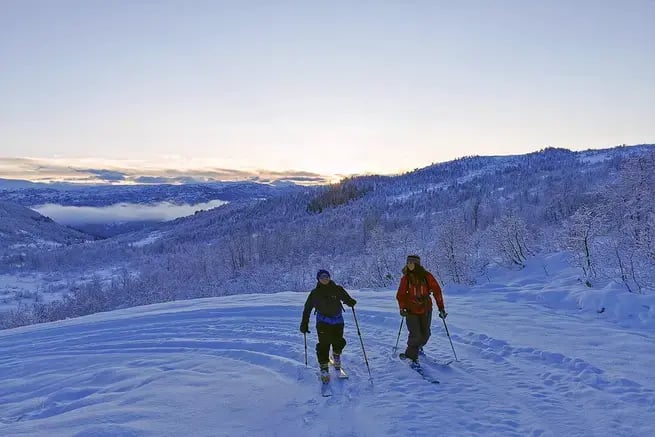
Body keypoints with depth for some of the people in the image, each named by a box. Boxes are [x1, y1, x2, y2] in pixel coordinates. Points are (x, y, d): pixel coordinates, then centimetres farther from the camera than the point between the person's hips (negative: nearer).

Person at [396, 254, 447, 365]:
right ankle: (412, 356, 14)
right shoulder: (405, 278, -4)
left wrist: (441, 307, -7)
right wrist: (402, 308, -13)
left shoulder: (426, 276, -7)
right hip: (411, 310, -1)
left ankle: (418, 346, 43)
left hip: (426, 310, 1)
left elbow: (436, 290, -4)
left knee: (425, 334, 11)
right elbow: (400, 294, 0)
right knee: (415, 335, -8)